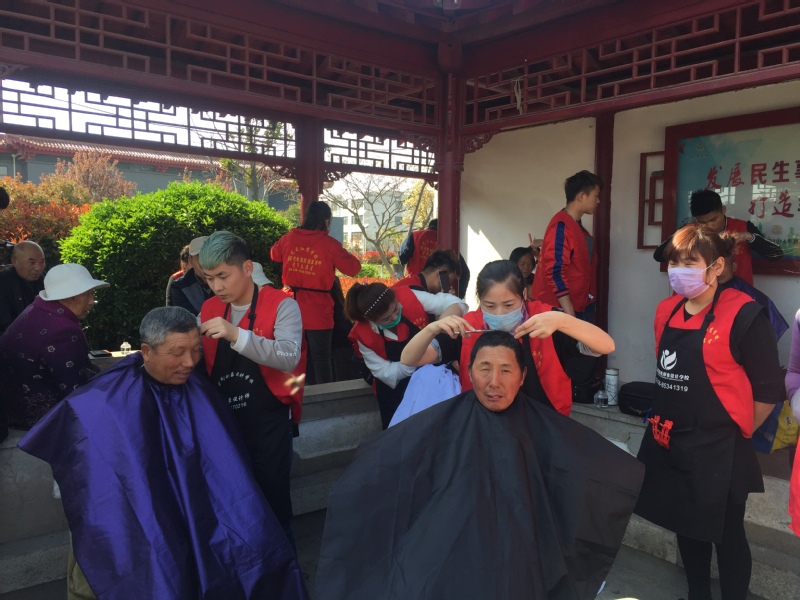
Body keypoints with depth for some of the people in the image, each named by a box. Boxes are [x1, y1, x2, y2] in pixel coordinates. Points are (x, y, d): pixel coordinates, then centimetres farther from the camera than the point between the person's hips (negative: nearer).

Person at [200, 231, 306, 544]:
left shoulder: (281, 306, -12)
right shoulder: (209, 309, 7)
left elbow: (289, 357, -27)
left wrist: (236, 335, -36)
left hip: (268, 422, -5)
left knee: (272, 499, 6)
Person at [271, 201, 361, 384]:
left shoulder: (289, 238, 0)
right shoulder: (329, 244, -13)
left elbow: (274, 254, 20)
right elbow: (354, 268, -6)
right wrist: (337, 256, 11)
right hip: (317, 311, -4)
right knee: (321, 358, 7)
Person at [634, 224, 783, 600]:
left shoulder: (743, 314, -16)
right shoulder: (666, 310, 5)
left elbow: (769, 390, -10)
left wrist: (734, 432, 0)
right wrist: (671, 420, 14)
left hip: (717, 451, -6)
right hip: (669, 443, 7)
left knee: (726, 535, 12)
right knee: (687, 527, 22)